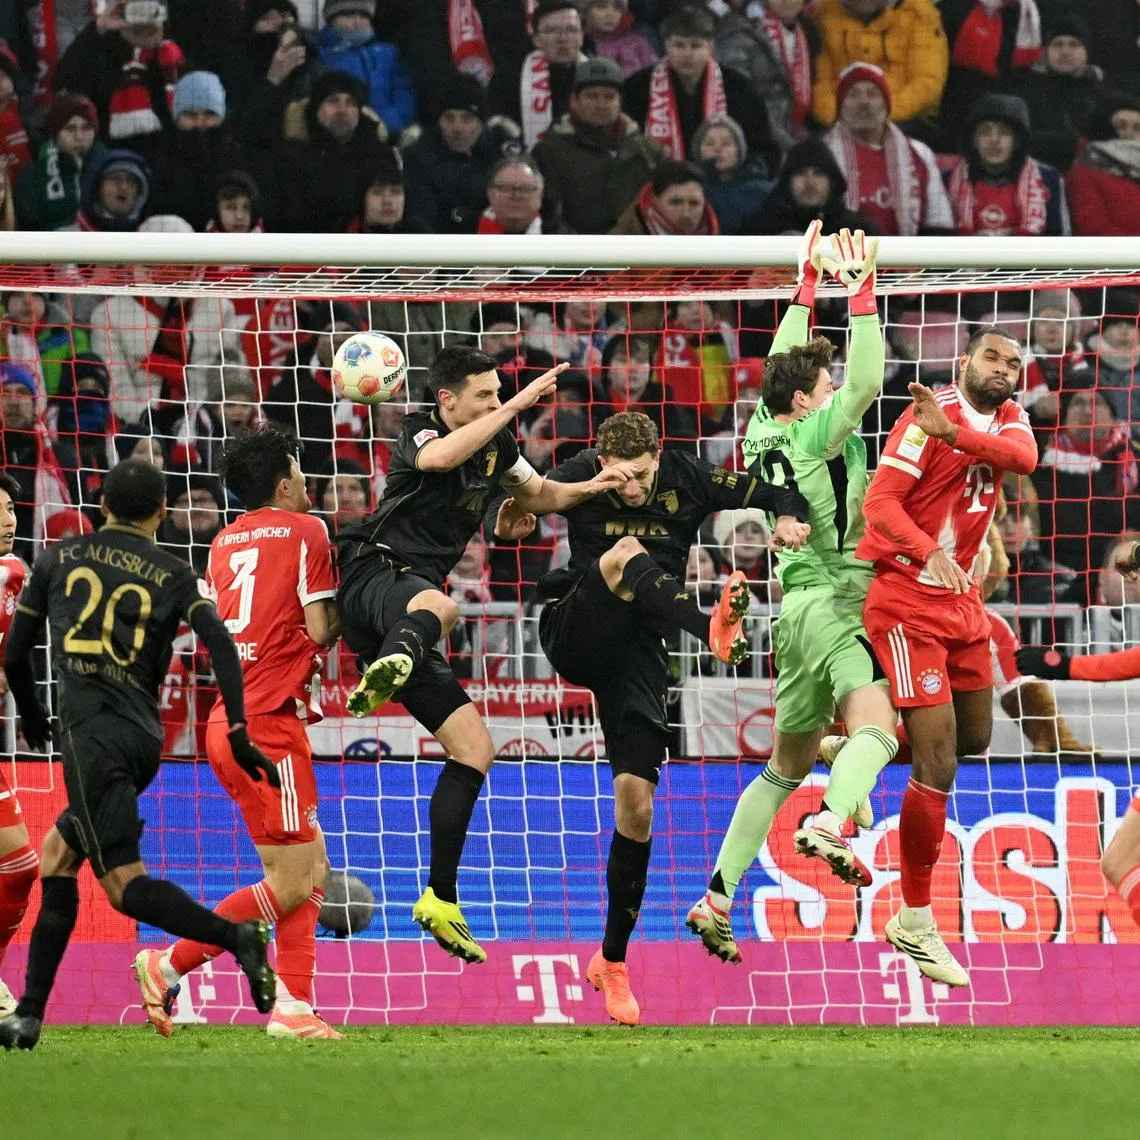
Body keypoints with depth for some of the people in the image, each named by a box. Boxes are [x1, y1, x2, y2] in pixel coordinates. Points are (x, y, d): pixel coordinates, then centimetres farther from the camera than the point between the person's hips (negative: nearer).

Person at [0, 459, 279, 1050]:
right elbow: (220, 645, -5)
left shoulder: (56, 559, 12)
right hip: (145, 737, 4)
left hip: (91, 729, -4)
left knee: (124, 885, -11)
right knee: (56, 856, 18)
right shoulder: (174, 576, 11)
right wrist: (238, 733, -5)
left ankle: (236, 936, -34)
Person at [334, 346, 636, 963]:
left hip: (411, 599, 8)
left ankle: (441, 900, 8)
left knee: (475, 748, 5)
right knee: (435, 606, -45)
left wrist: (587, 488, 11)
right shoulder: (419, 429, -4)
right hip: (373, 572, -8)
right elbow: (439, 457, -29)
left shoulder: (496, 443, 16)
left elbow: (539, 493, 33)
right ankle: (387, 669, -81)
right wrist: (516, 406, -28)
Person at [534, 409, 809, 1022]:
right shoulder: (579, 478, -7)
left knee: (636, 805, -5)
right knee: (625, 552, -30)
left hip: (638, 652, 2)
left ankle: (613, 961, 7)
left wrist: (789, 519, -17)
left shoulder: (688, 481, -4)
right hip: (575, 640, -2)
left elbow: (778, 492, 3)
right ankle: (713, 629, -58)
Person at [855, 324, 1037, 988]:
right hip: (906, 600, -8)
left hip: (961, 599, 8)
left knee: (974, 738, 21)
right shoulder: (927, 418, -14)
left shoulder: (1010, 418, 6)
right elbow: (881, 503, -22)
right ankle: (915, 924, -4)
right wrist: (930, 554, -39)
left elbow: (1025, 458, -17)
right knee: (940, 764, -11)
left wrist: (954, 434, -33)